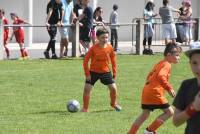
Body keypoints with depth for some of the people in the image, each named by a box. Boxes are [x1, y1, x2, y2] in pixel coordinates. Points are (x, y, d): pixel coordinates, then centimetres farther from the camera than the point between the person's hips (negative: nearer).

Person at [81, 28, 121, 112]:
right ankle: (85, 108, 5)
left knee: (113, 88, -1)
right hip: (93, 71, -2)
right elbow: (86, 60, -11)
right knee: (87, 88, -9)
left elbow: (113, 60, 4)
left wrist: (114, 73, 3)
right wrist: (87, 73, -12)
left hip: (105, 72, 2)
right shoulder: (94, 48, -16)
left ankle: (113, 104, 27)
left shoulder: (109, 48, -8)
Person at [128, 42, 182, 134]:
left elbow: (150, 75, 27)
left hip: (147, 91, 10)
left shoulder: (160, 63, 19)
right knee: (169, 112, -1)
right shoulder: (167, 65, -10)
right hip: (155, 93, -10)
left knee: (145, 114, 18)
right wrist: (169, 88, -28)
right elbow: (160, 76, -27)